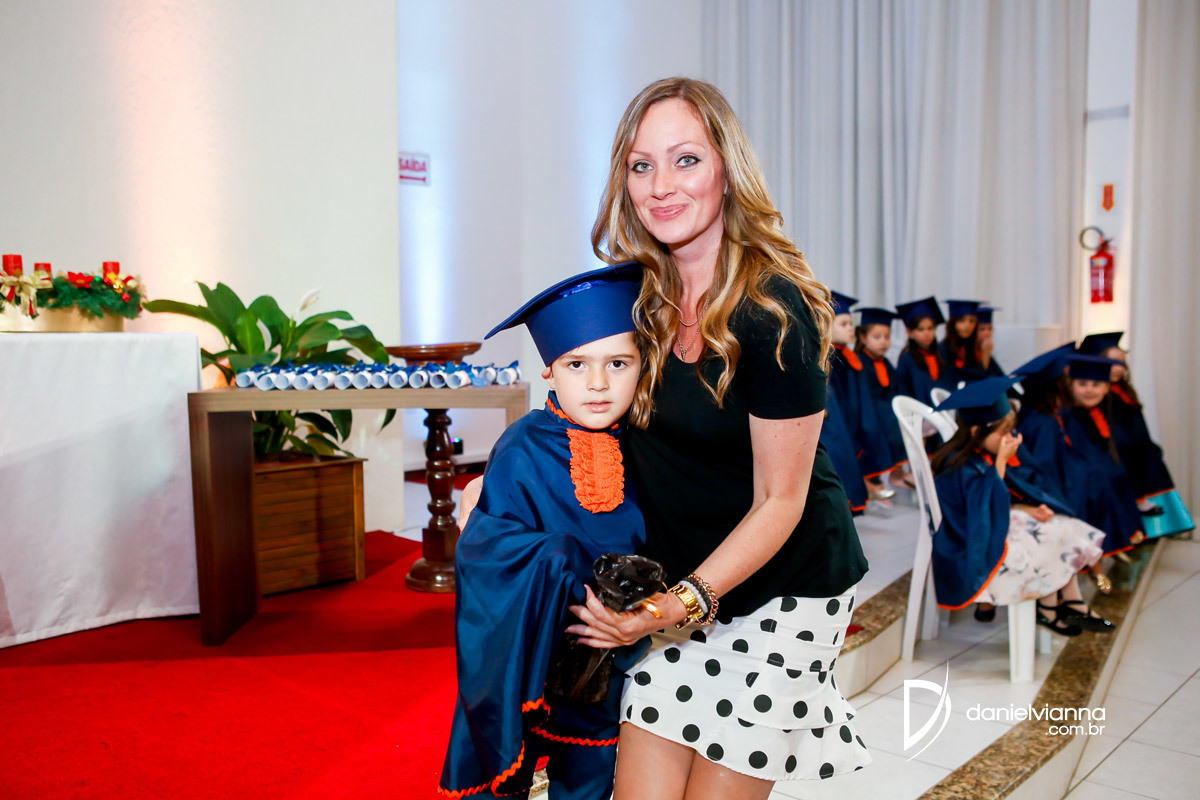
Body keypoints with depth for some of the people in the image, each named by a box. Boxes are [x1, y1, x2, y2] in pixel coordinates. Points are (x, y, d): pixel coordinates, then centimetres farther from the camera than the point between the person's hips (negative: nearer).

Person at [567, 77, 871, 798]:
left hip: (786, 583, -4)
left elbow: (779, 503, -17)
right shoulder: (635, 293, -3)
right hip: (680, 581, 5)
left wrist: (687, 600, -25)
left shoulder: (774, 312, -21)